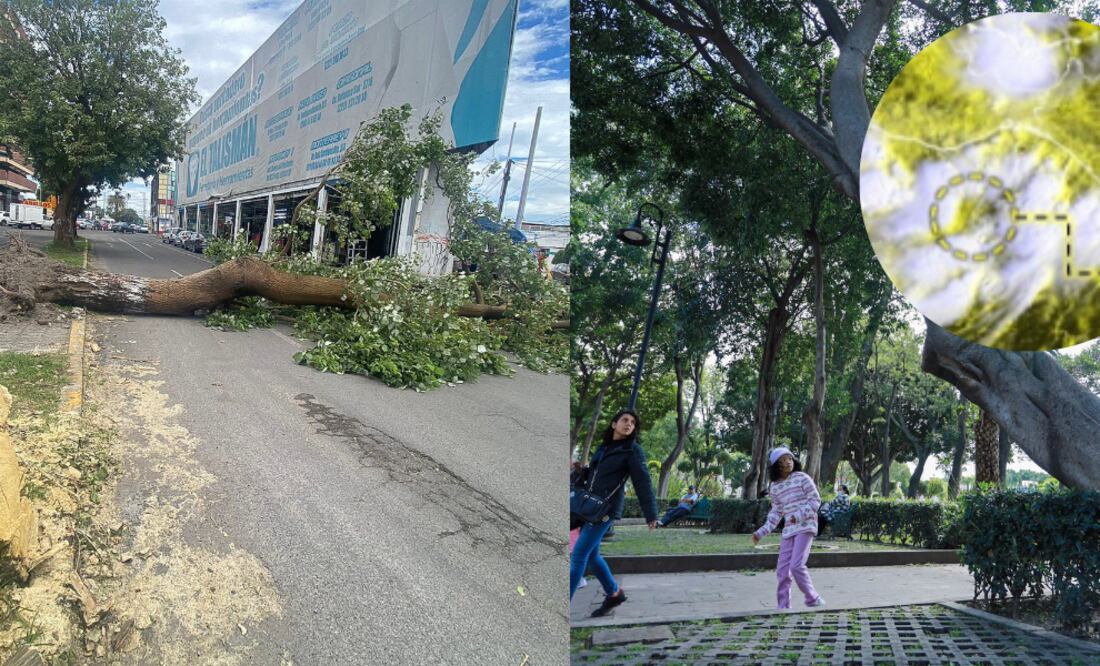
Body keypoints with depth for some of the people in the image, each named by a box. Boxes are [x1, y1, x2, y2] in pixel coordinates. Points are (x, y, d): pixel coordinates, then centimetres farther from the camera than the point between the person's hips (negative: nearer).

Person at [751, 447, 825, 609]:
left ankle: (813, 600, 1)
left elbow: (816, 501, -6)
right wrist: (762, 532, 9)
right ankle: (783, 608, 14)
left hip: (806, 527, -6)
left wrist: (799, 516, -20)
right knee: (782, 570, 3)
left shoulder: (802, 478, -6)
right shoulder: (774, 487, 8)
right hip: (789, 530, 6)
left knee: (796, 565, -17)